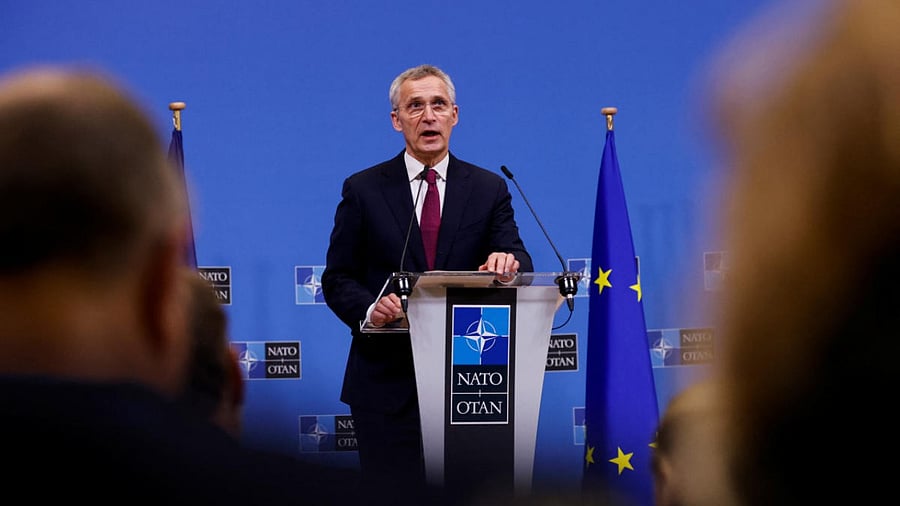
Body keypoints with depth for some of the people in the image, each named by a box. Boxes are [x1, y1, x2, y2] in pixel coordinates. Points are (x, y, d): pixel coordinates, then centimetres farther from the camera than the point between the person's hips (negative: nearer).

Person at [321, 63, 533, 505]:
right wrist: (368, 310, -16)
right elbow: (337, 279, 5)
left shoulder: (489, 190, 8)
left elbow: (517, 262, -3)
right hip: (387, 381, -1)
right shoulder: (363, 190, 5)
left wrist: (506, 262, -28)